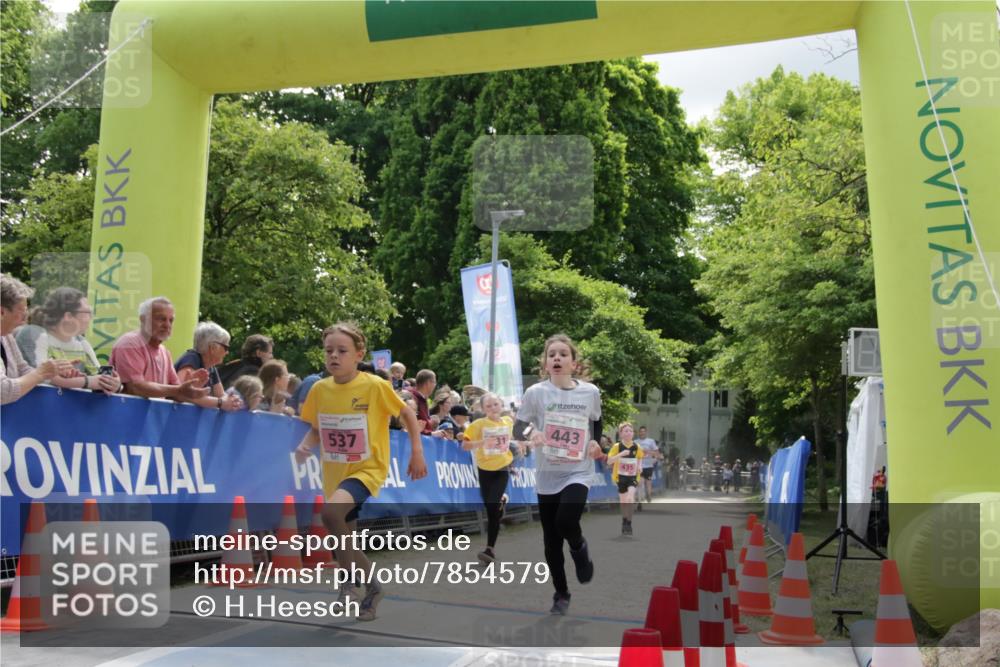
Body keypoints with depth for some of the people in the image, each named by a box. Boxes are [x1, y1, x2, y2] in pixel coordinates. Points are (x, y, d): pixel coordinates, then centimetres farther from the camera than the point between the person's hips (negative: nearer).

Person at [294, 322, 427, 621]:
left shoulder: (375, 386, -15)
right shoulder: (320, 389, -3)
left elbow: (407, 414, -2)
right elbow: (316, 429, 10)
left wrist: (417, 452, -7)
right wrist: (302, 450, -10)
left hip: (368, 469, -6)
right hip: (334, 474, 6)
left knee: (331, 510, -33)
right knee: (345, 540, 14)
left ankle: (350, 576, -11)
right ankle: (372, 588, 40)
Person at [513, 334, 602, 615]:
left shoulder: (590, 392, -2)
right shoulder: (535, 392, -7)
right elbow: (517, 429, -4)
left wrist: (595, 442, -1)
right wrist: (530, 433, -25)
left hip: (578, 472, -1)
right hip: (547, 476, 1)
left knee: (566, 521, -25)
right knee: (551, 540, 7)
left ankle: (580, 549, 11)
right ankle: (561, 593, 27)